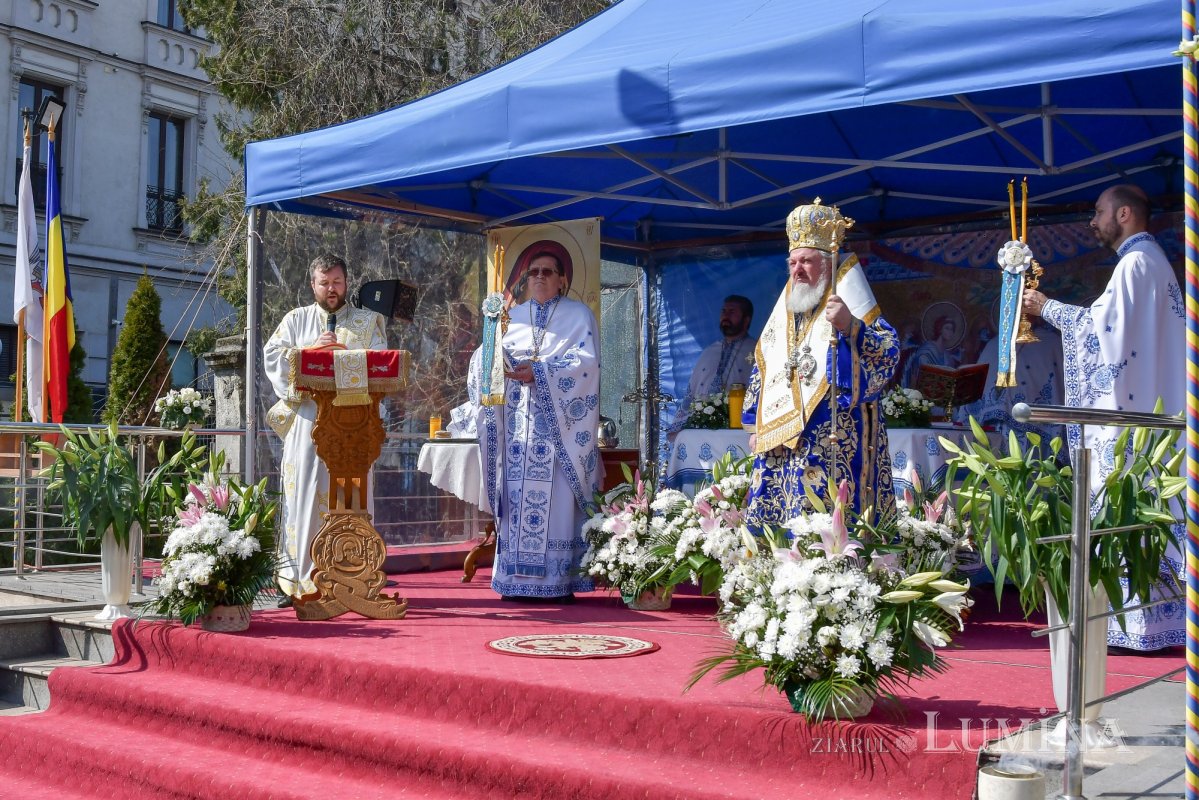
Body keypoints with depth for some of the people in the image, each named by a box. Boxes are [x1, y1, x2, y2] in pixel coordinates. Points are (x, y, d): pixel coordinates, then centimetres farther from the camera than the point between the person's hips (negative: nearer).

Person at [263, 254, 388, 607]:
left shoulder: (368, 321, 15)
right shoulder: (297, 319, 17)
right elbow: (271, 354, 4)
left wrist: (342, 352, -11)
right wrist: (311, 349, -8)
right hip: (307, 418, 1)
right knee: (304, 495, -3)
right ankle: (300, 579, -1)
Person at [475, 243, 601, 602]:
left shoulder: (579, 315, 8)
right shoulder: (511, 317, 18)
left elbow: (586, 362, -7)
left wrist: (539, 371, -17)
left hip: (560, 423, -3)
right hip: (519, 422, 3)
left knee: (556, 499, -9)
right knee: (518, 498, -1)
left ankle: (559, 580, -7)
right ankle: (517, 579, 1)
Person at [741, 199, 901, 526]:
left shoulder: (849, 305, 1)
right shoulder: (783, 314, 18)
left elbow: (890, 352, -12)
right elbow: (761, 372, 22)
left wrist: (850, 327, -27)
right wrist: (755, 425, 16)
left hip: (834, 447, -6)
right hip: (778, 443, 6)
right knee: (771, 528, 3)